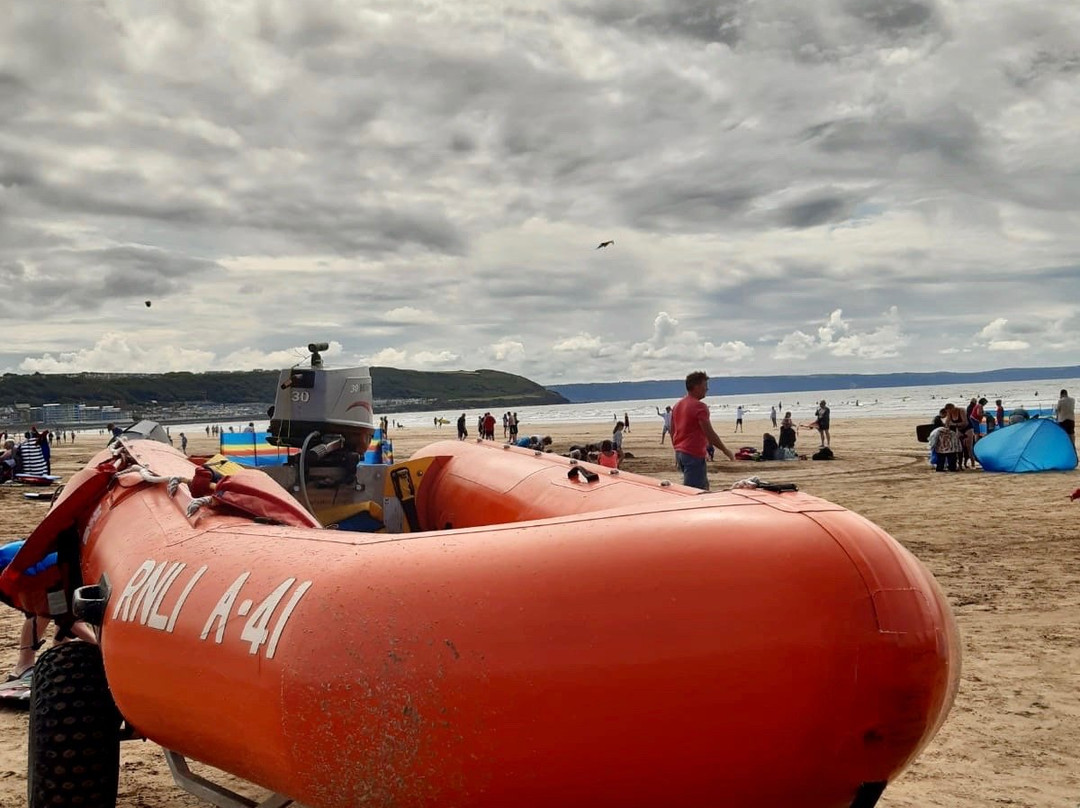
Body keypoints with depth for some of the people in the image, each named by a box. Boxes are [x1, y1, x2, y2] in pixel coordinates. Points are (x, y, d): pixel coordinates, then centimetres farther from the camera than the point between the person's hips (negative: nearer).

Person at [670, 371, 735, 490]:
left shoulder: (678, 405, 12)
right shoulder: (699, 406, -15)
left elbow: (672, 432, 17)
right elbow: (710, 433, -17)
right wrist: (725, 450, -7)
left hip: (680, 452, 9)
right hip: (694, 455, -9)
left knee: (703, 487, 18)